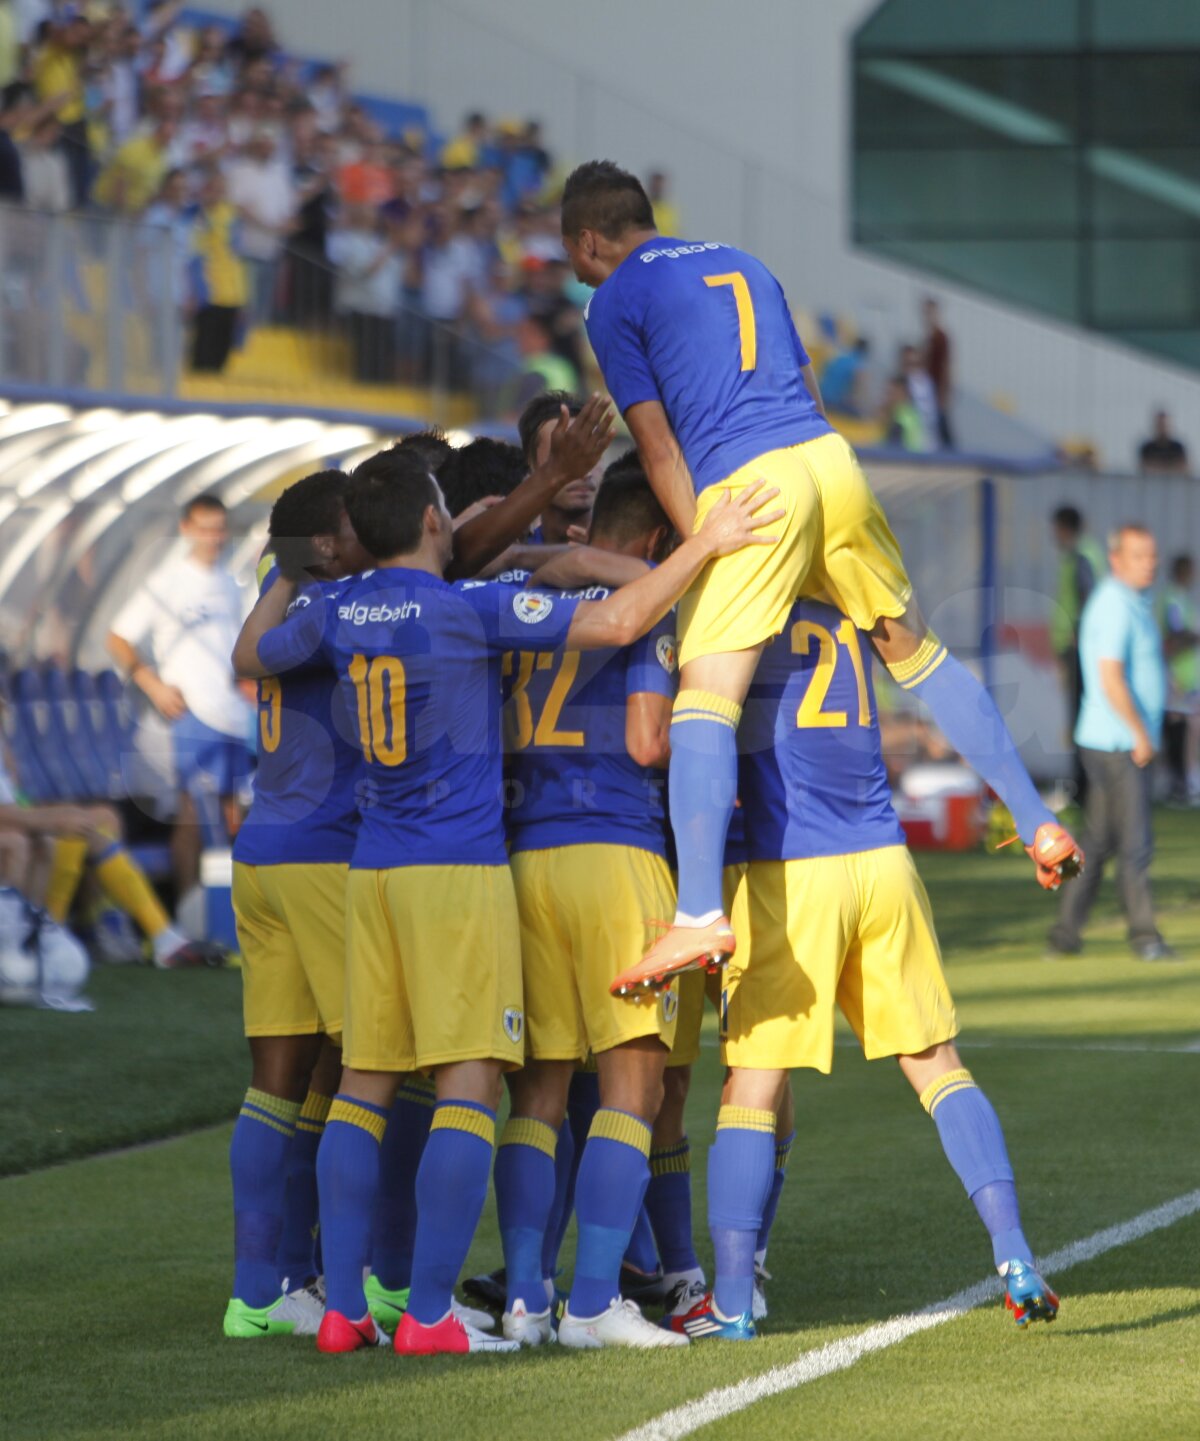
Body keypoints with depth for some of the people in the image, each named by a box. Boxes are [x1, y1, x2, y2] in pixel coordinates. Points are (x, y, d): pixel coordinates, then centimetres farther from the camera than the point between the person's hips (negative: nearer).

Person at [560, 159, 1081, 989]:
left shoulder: (617, 302, 7)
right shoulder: (743, 264, 26)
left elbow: (656, 444, 1)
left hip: (745, 485, -6)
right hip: (831, 457, 6)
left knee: (707, 694, -12)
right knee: (915, 647, 22)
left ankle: (702, 914, -25)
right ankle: (1037, 822, 26)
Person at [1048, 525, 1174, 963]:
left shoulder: (1134, 603, 17)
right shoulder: (1115, 606, -15)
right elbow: (1111, 680, -23)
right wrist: (1141, 734, -17)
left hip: (1128, 742, 10)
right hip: (1119, 743, -10)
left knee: (1098, 841, 10)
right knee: (1134, 843, -6)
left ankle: (1066, 934, 13)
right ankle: (1144, 935, -2)